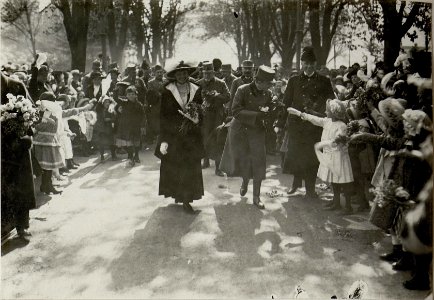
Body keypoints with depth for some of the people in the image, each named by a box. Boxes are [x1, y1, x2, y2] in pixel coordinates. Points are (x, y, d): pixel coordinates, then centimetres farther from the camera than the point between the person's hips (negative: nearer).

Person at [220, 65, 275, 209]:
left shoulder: (267, 94, -4)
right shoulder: (243, 90, -17)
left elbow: (269, 113, 8)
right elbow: (235, 111, -21)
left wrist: (266, 112, -17)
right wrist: (256, 115, -27)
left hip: (257, 131, 2)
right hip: (239, 131, -2)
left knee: (258, 163, -2)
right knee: (241, 160, 8)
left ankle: (256, 197, 8)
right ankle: (245, 182, 42)